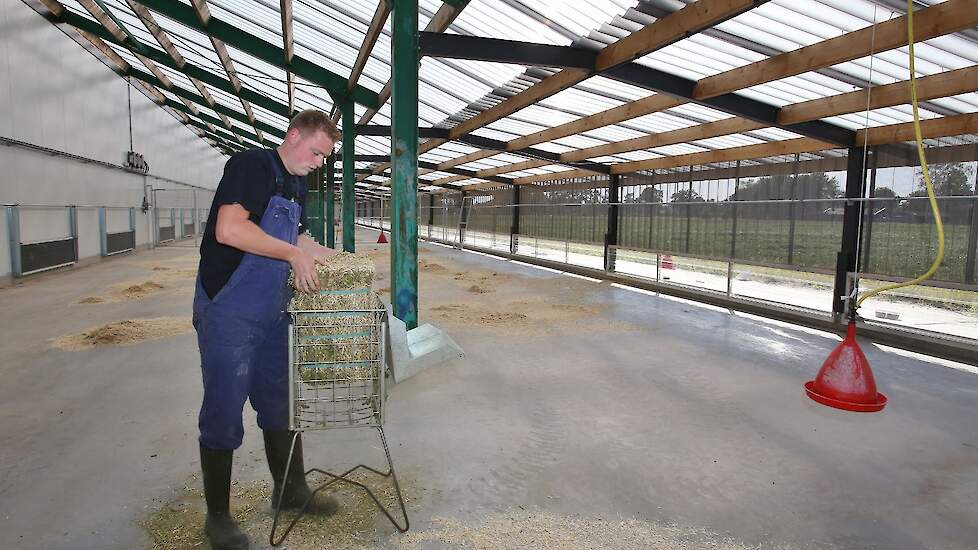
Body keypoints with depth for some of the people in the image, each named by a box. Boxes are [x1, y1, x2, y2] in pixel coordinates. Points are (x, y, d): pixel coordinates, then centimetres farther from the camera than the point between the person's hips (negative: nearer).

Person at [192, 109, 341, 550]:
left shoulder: (296, 187, 14)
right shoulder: (251, 165, -13)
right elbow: (228, 230, -26)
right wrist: (294, 254, -23)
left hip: (272, 315, 9)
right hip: (228, 313, -8)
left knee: (280, 403, 16)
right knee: (223, 414, 2)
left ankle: (290, 490, 33)